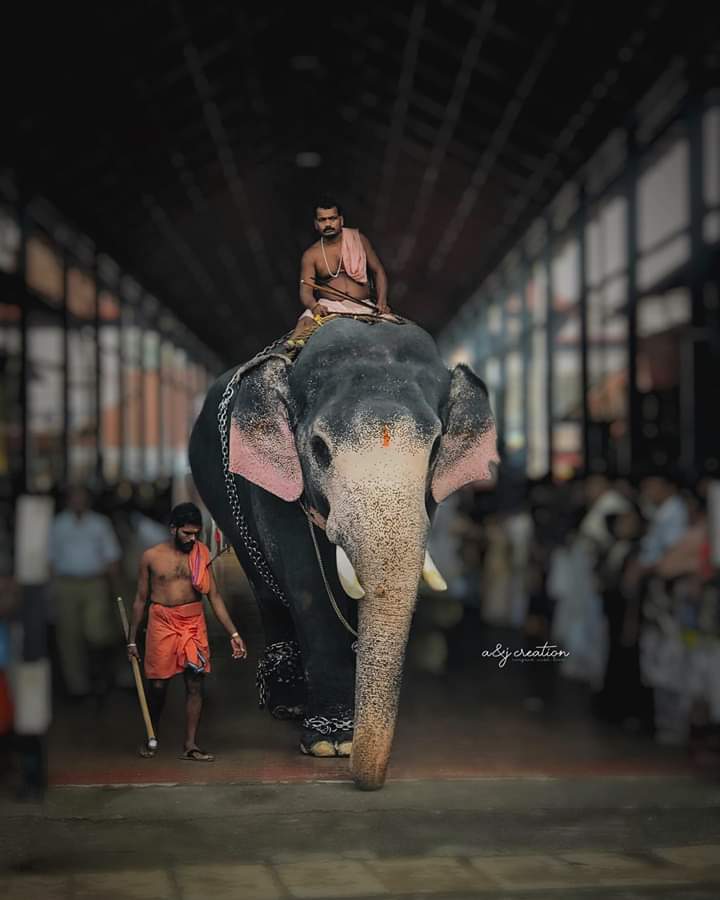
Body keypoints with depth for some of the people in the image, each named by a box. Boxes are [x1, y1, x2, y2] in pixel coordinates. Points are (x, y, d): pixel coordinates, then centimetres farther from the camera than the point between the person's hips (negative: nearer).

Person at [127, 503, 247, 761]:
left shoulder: (201, 555, 3)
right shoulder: (151, 556, -1)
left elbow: (215, 597, 4)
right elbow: (141, 599, 5)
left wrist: (233, 634, 0)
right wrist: (132, 640, 6)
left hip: (194, 623, 2)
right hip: (162, 623, -1)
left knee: (195, 684, -1)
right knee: (158, 684, 3)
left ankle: (190, 746, 5)